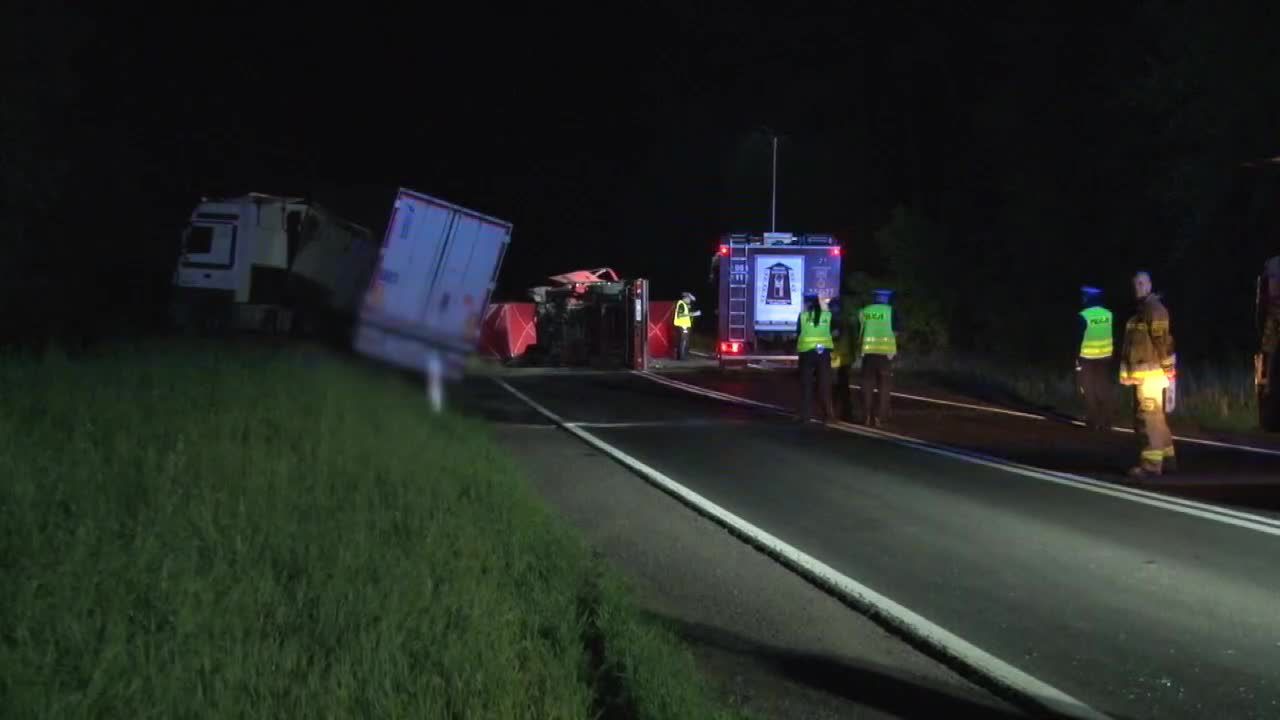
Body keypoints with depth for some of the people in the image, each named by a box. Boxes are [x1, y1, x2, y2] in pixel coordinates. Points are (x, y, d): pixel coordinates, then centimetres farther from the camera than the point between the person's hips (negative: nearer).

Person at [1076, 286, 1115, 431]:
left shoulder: (1083, 316, -15)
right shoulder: (1109, 315, -1)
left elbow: (1078, 338, -12)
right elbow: (1115, 337, 6)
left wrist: (1076, 356, -2)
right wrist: (1113, 353, 15)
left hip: (1087, 358, -4)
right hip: (1105, 357, 4)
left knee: (1089, 390, 6)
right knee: (1104, 389, 10)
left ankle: (1093, 421, 6)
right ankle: (1105, 421, 12)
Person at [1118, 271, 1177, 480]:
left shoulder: (1155, 309, -12)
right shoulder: (1139, 310, 18)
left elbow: (1163, 341, -17)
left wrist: (1168, 369, -18)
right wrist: (1127, 372, 20)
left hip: (1151, 374, -10)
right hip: (1140, 375, 10)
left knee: (1149, 418, -11)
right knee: (1155, 418, 15)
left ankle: (1151, 464, -11)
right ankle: (1167, 459, 21)